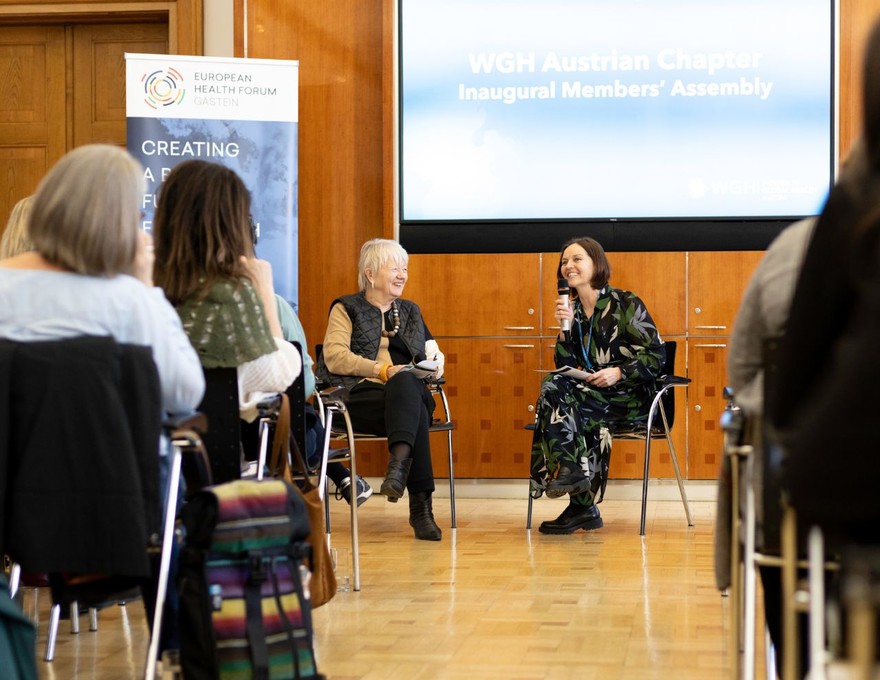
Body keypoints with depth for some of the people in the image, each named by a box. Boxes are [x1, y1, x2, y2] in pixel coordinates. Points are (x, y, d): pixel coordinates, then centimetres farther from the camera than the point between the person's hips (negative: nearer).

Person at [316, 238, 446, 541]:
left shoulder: (410, 311, 28)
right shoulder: (346, 308, 12)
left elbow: (432, 351, 28)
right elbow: (334, 356, -3)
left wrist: (435, 361, 2)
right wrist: (382, 370, -13)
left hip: (408, 392, 4)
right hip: (360, 395, -3)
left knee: (405, 382, -37)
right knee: (410, 398, -37)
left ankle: (399, 466, -53)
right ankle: (421, 506, -43)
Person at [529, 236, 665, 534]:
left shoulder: (625, 303, -4)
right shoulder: (573, 310, 12)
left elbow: (657, 355, -8)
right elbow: (564, 367, 8)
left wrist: (619, 373, -19)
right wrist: (565, 329, -5)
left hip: (631, 397, -6)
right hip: (593, 395, 6)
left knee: (556, 392, -27)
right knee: (554, 385, -26)